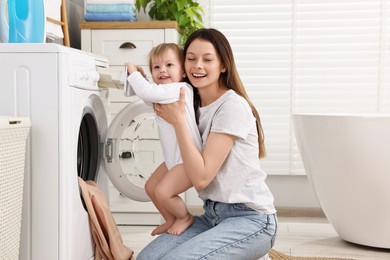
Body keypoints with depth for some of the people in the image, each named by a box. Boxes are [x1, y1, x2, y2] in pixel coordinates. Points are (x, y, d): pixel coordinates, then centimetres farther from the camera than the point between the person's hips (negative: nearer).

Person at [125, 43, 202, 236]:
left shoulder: (182, 89, -19)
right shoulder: (162, 95, 10)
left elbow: (148, 93, -28)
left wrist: (134, 72, -13)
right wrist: (139, 77, 6)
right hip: (173, 159, 10)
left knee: (162, 192, -17)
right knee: (150, 187, 16)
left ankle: (185, 217, 10)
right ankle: (171, 220, 34)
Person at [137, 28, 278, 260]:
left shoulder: (233, 106, -15)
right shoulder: (195, 105, 10)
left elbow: (201, 176, -19)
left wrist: (178, 120, -17)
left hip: (250, 219, -8)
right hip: (213, 214, 8)